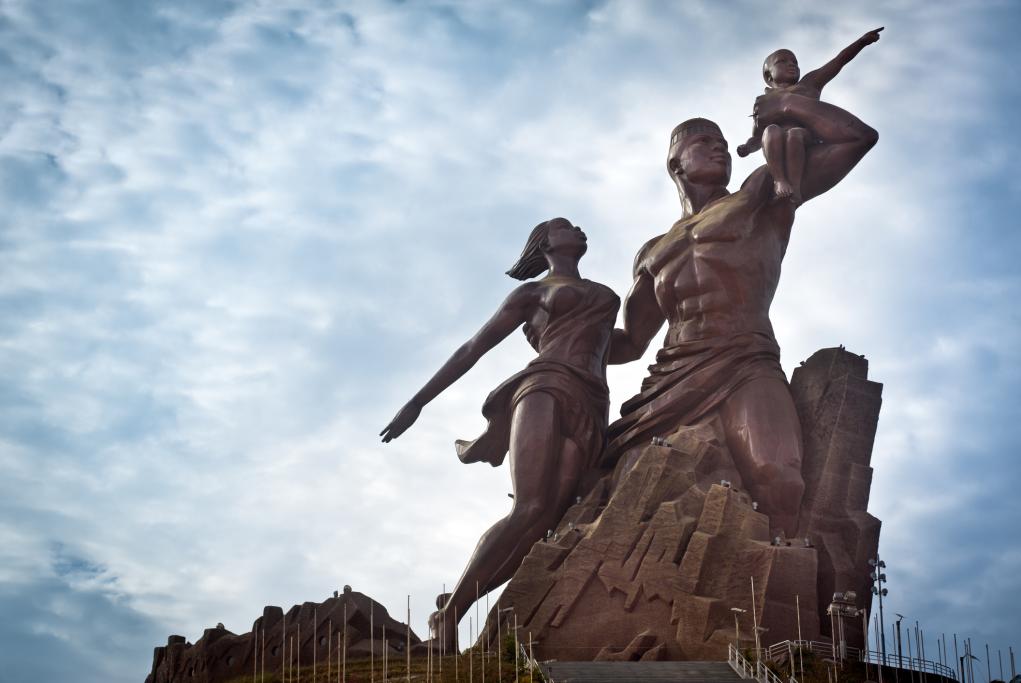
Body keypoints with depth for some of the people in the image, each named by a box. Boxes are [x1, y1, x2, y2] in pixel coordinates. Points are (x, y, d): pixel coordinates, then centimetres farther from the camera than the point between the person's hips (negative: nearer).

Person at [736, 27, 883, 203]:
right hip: (777, 147, 1)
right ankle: (779, 180, -42)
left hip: (807, 136, -1)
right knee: (771, 130, -34)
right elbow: (756, 139, 27)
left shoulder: (809, 84, 31)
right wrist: (747, 147, 4)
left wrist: (862, 41, 9)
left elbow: (839, 60, 21)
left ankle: (795, 187, -48)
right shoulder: (763, 102, 31)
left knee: (794, 134, -36)